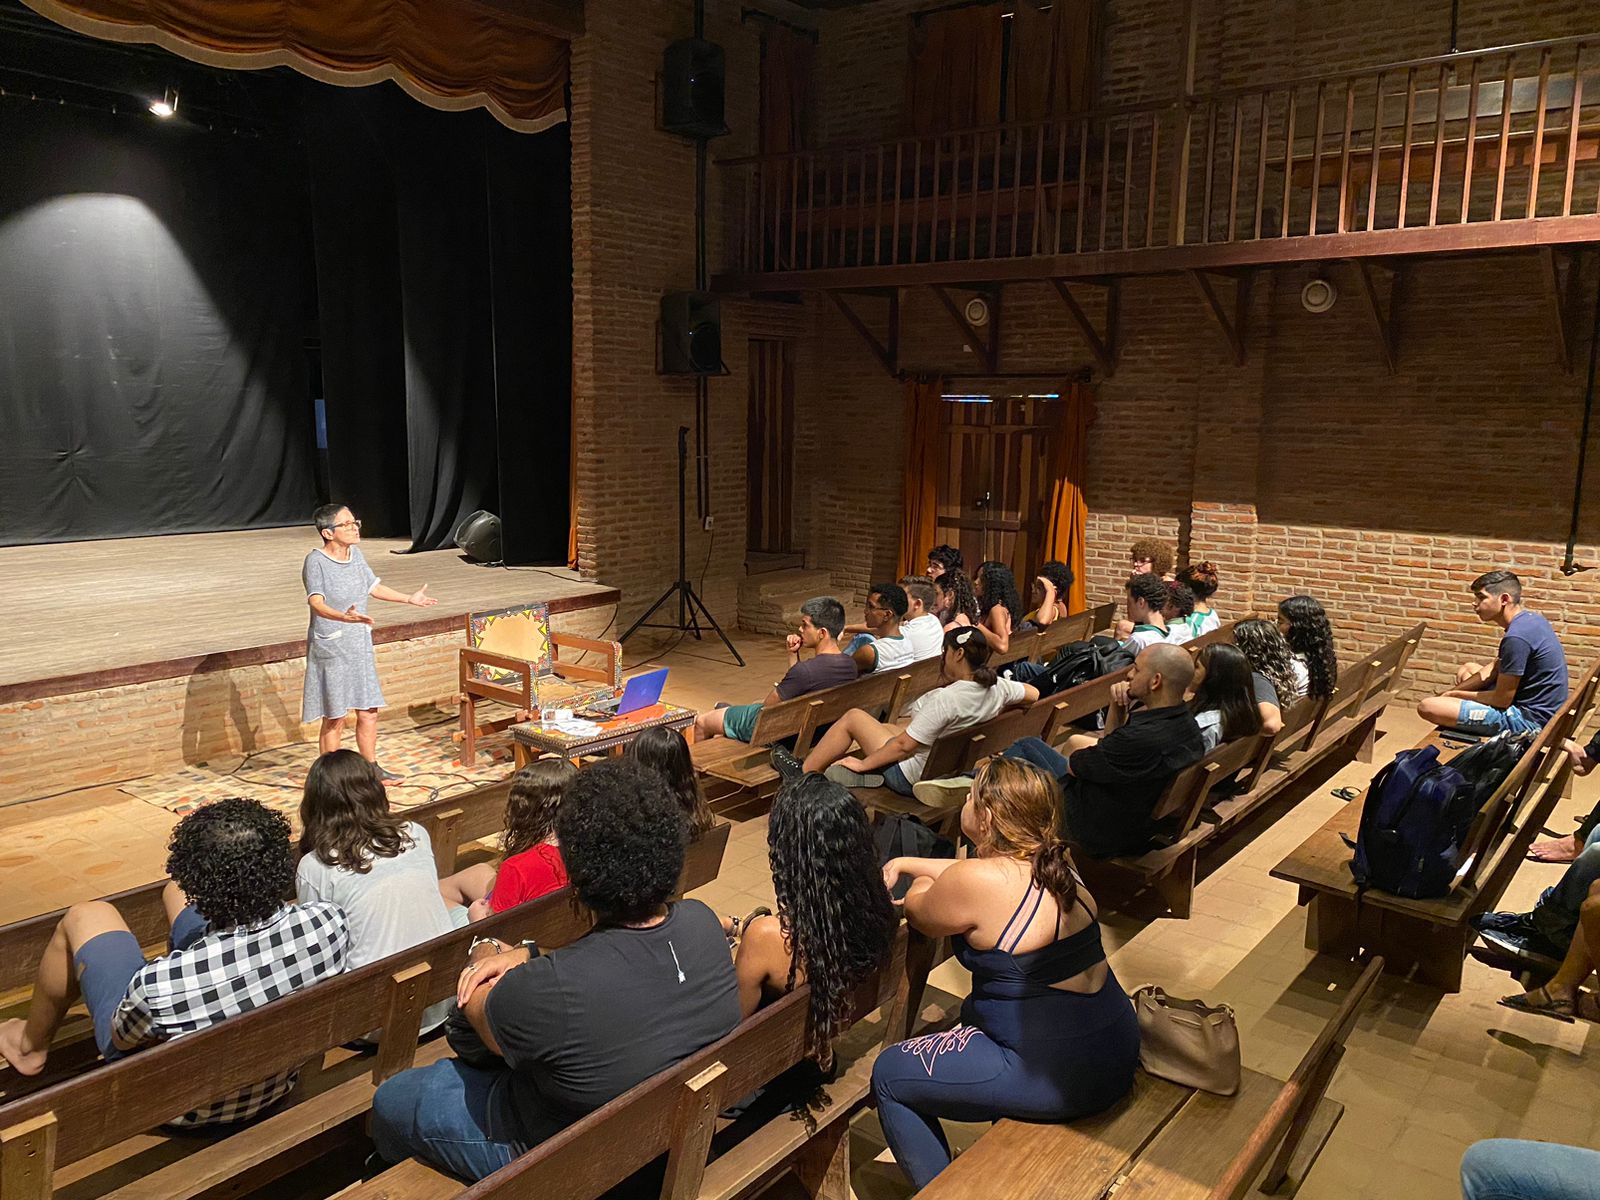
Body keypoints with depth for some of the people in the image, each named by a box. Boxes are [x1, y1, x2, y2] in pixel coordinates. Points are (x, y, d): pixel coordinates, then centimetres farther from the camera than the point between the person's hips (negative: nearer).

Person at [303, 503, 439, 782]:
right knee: (334, 718, 2)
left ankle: (371, 768, 30)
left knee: (369, 713, 13)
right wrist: (343, 617, -50)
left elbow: (373, 587, 20)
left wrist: (409, 599, 27)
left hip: (359, 645, 7)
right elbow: (316, 602, -31)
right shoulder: (316, 561, -17)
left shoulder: (355, 554, 4)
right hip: (331, 647, -6)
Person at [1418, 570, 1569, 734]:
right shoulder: (1528, 618, 6)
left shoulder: (1516, 638, -26)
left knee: (1427, 707, -20)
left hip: (1529, 719, -10)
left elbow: (1501, 700, -21)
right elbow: (1493, 669, 14)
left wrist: (1455, 694, -5)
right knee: (1466, 669, 29)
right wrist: (1450, 693, 6)